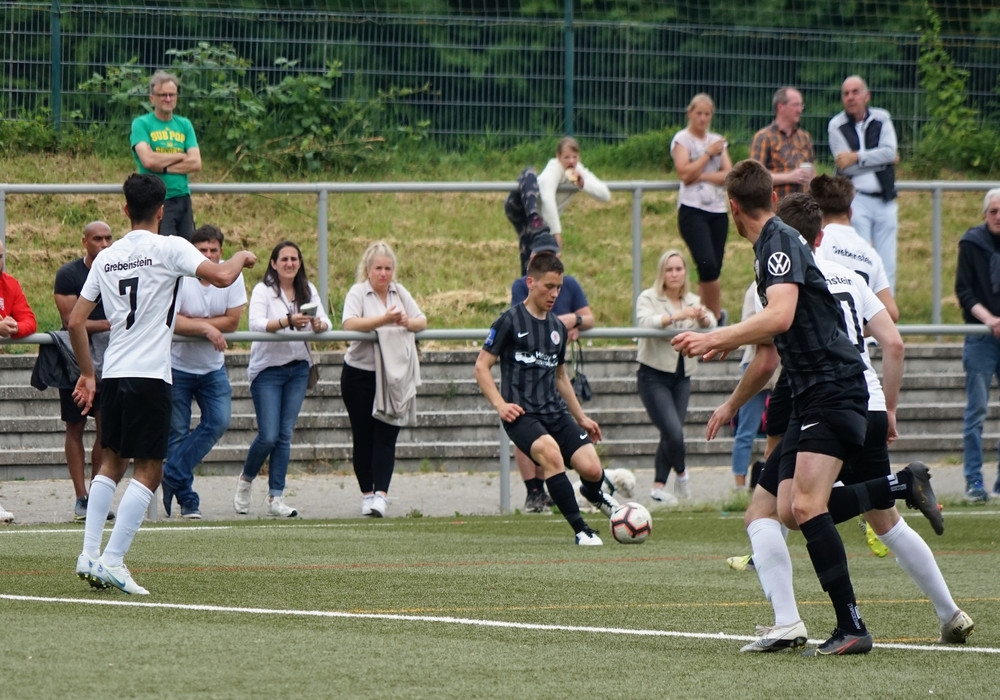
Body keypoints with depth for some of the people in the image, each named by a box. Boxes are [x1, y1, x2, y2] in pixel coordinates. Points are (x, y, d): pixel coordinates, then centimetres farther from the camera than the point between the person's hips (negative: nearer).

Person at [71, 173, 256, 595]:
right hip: (149, 377, -6)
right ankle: (112, 561, -10)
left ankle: (90, 555, 9)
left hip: (112, 373, 6)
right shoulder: (169, 248, -5)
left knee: (112, 463, 17)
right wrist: (242, 257, 4)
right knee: (149, 471, -2)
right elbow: (220, 276, -18)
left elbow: (76, 321, 12)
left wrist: (87, 373, 23)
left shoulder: (106, 258, 11)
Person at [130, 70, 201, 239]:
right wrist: (180, 156, -3)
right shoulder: (141, 124, 0)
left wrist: (163, 167, -8)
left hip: (182, 197, 5)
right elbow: (148, 160, -15)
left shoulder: (184, 125, 13)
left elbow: (196, 163, 3)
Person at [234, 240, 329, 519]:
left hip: (298, 368, 4)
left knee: (285, 435, 1)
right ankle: (246, 479, 20)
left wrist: (319, 325, -25)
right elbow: (255, 323, -22)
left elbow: (325, 322, -1)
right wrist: (288, 322, -37)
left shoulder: (308, 290, 6)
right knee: (268, 435, -8)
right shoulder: (263, 290, -8)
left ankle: (275, 498, 4)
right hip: (267, 369, -4)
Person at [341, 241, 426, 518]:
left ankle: (381, 495, -15)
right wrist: (384, 320, -29)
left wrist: (408, 323, -15)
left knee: (386, 435, -8)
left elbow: (422, 321, 8)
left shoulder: (400, 293, 10)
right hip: (360, 374, -2)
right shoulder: (358, 293, -3)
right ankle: (367, 494, 15)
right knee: (363, 436, 4)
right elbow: (349, 324, -20)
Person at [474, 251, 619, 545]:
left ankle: (593, 493, 28)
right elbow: (481, 367, -3)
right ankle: (581, 529, -25)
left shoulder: (557, 327, 15)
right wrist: (500, 404, -15)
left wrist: (581, 417, 28)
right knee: (550, 451, -34)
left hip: (555, 412, 5)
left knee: (592, 468, -13)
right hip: (521, 413, -5)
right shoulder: (510, 321, -3)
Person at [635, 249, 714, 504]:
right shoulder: (648, 298, -4)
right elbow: (645, 321, -25)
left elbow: (711, 325, -8)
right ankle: (681, 473, 12)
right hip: (654, 376, -5)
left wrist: (703, 317, -31)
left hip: (682, 377, 5)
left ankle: (659, 487, 14)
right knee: (673, 432, -14)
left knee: (671, 434, 4)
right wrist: (676, 316, -37)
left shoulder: (693, 301, 10)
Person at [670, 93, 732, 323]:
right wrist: (709, 153, -6)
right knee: (708, 265, -18)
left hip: (718, 211, 5)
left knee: (712, 269, 4)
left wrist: (702, 176, -10)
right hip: (693, 210, -5)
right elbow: (685, 173, -10)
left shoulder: (717, 141, 15)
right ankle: (717, 316, -4)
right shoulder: (682, 139, 2)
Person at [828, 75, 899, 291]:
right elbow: (846, 166, -9)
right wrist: (884, 160, -3)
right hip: (856, 198, -3)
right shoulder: (837, 126, 0)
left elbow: (890, 151, -7)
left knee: (887, 265, 2)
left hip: (885, 200, 3)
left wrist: (857, 157, -13)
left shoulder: (882, 119, 8)